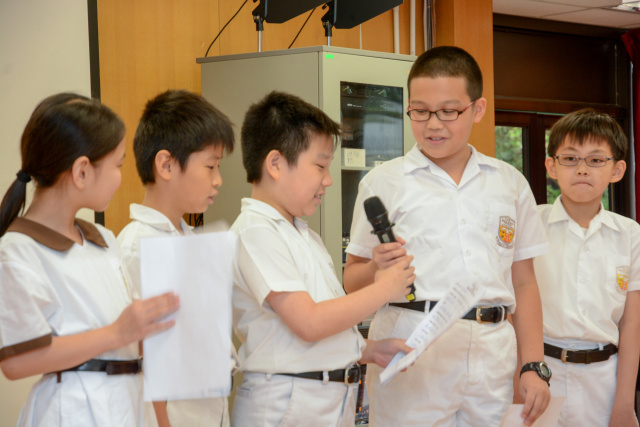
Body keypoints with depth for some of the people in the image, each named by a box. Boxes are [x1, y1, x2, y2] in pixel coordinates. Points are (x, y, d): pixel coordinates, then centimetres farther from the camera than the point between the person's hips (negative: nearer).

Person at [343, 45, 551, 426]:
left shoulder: (510, 183, 12)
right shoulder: (383, 183, 4)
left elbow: (523, 281, 14)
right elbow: (353, 280, 5)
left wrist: (534, 366, 8)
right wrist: (377, 267, -17)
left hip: (492, 357, 3)